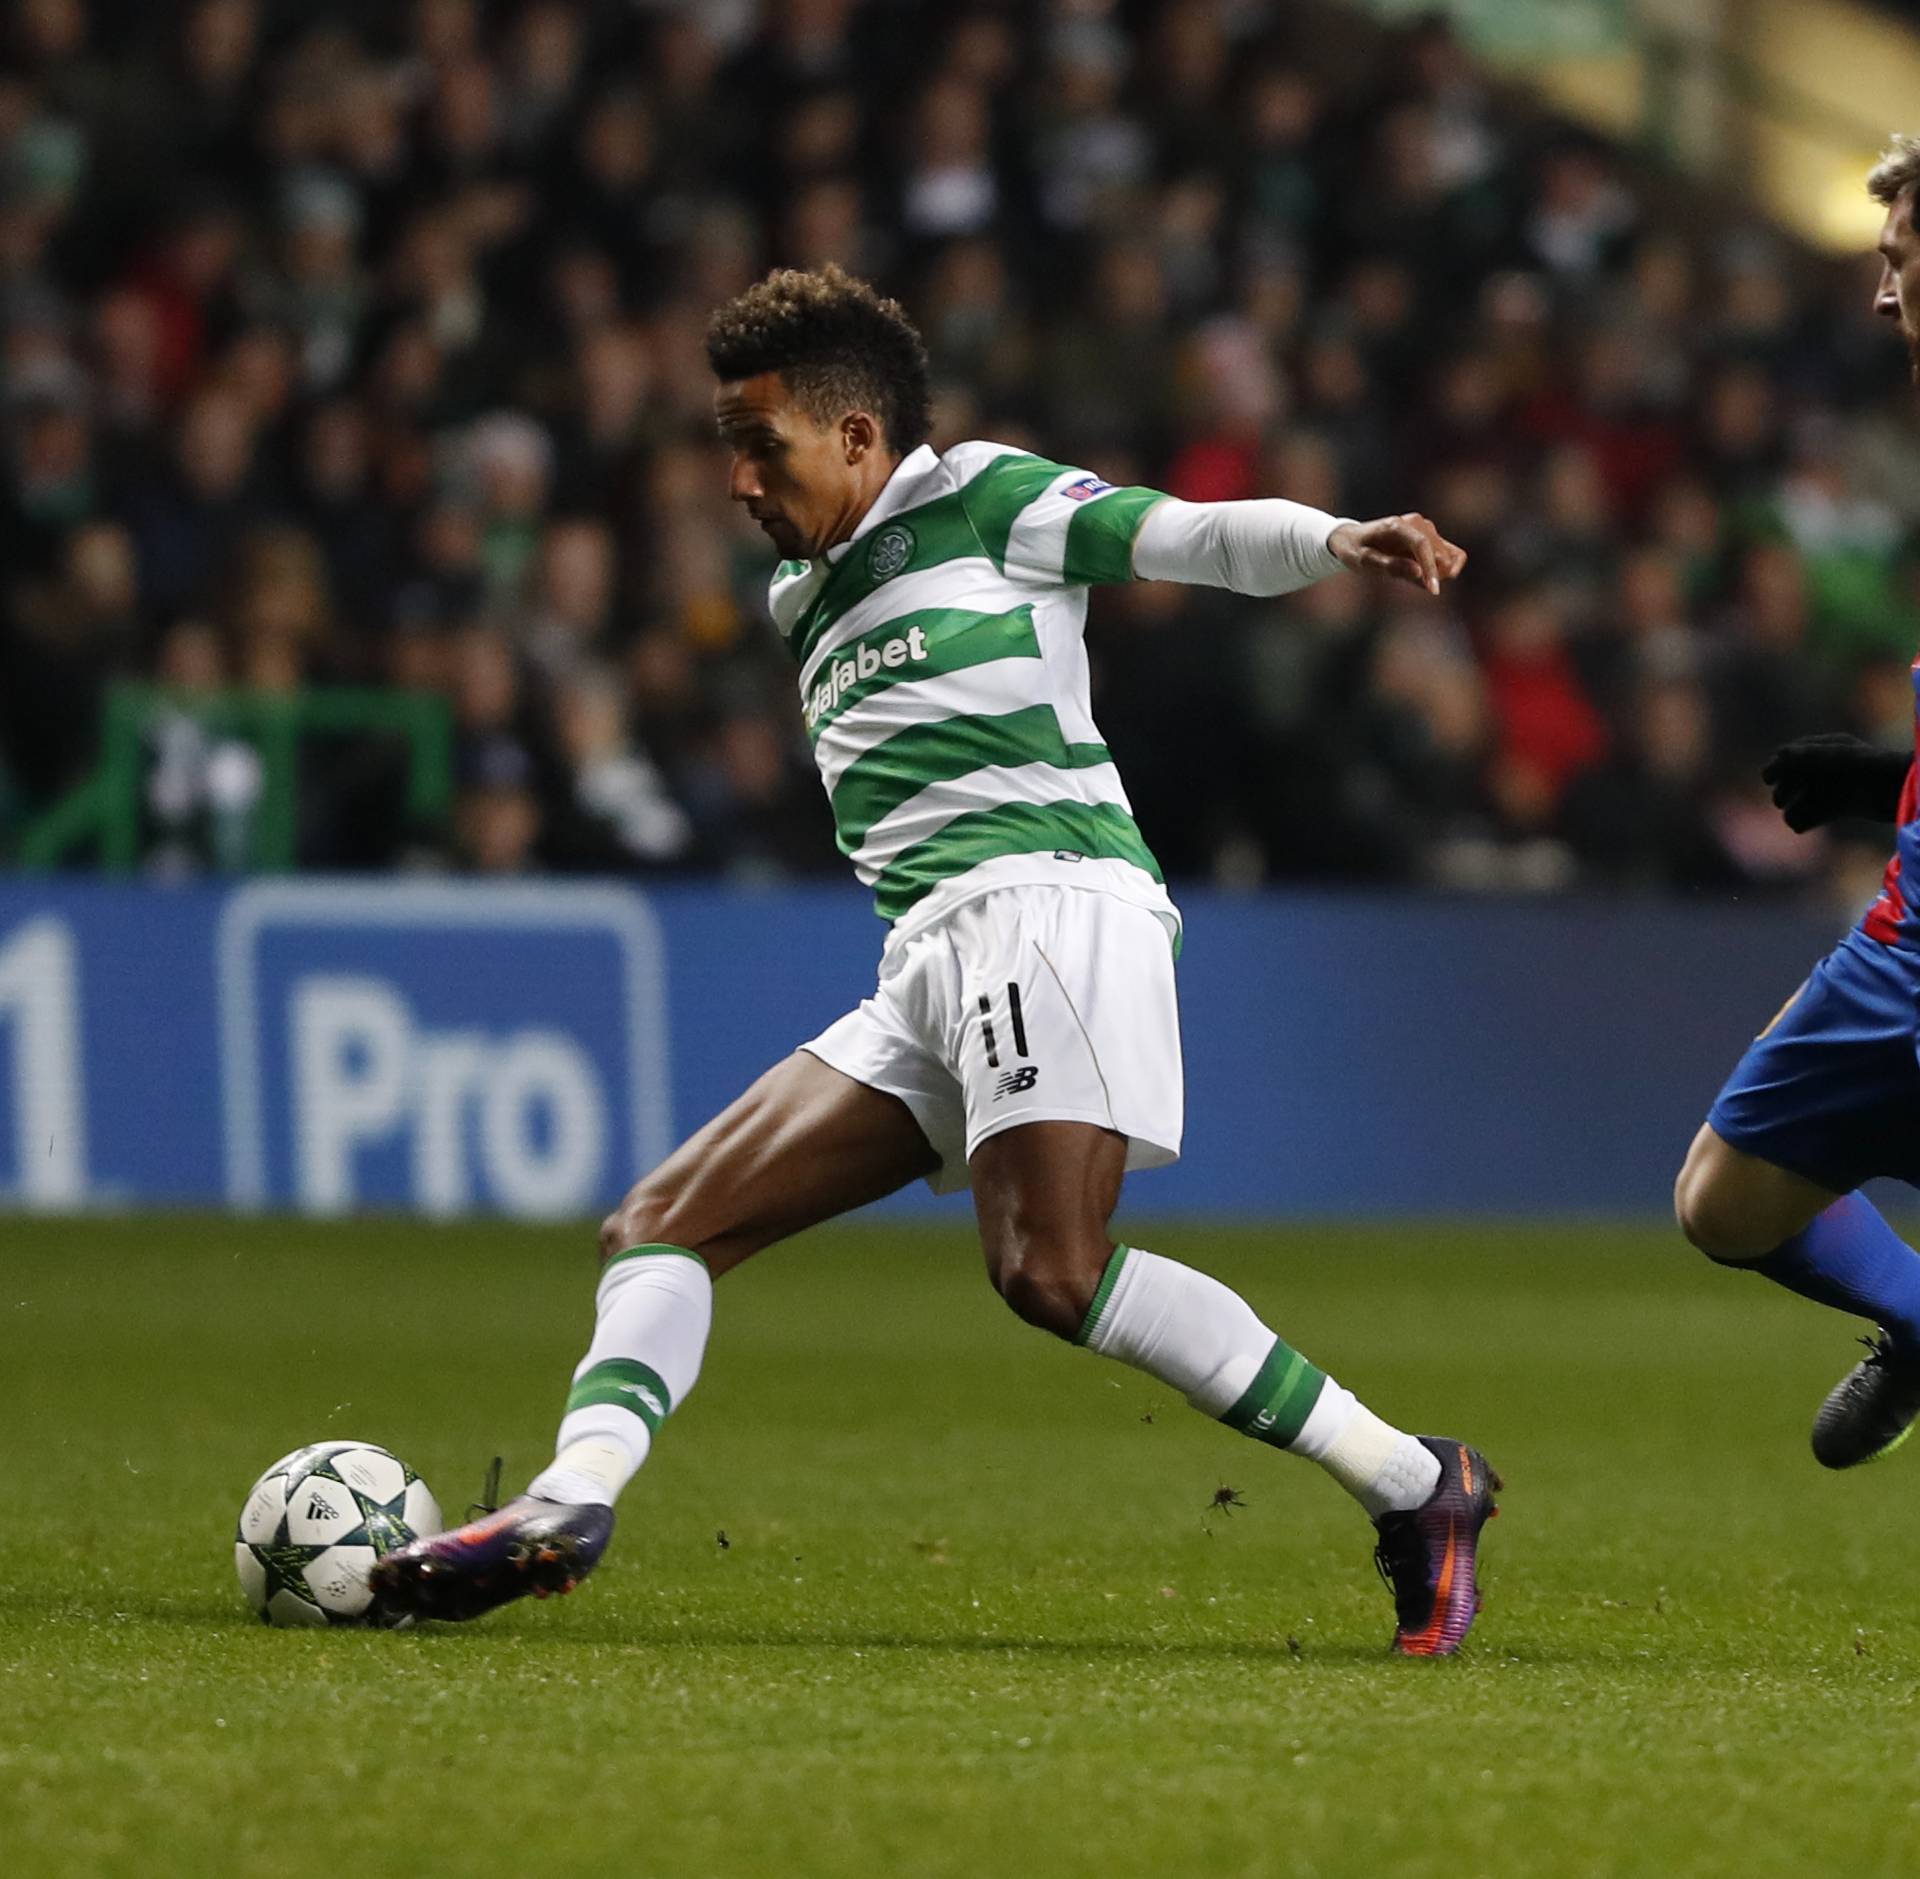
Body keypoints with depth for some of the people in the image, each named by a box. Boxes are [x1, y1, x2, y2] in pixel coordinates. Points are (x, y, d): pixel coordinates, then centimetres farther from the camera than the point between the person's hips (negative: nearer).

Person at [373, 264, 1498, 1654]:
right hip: (928, 964, 9)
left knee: (1052, 1272, -26)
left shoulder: (982, 498, 5)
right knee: (666, 1225, 2)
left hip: (1046, 894, -9)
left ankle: (1414, 1485, -23)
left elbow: (1201, 538, -5)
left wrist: (1343, 542, -24)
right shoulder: (809, 600, 27)